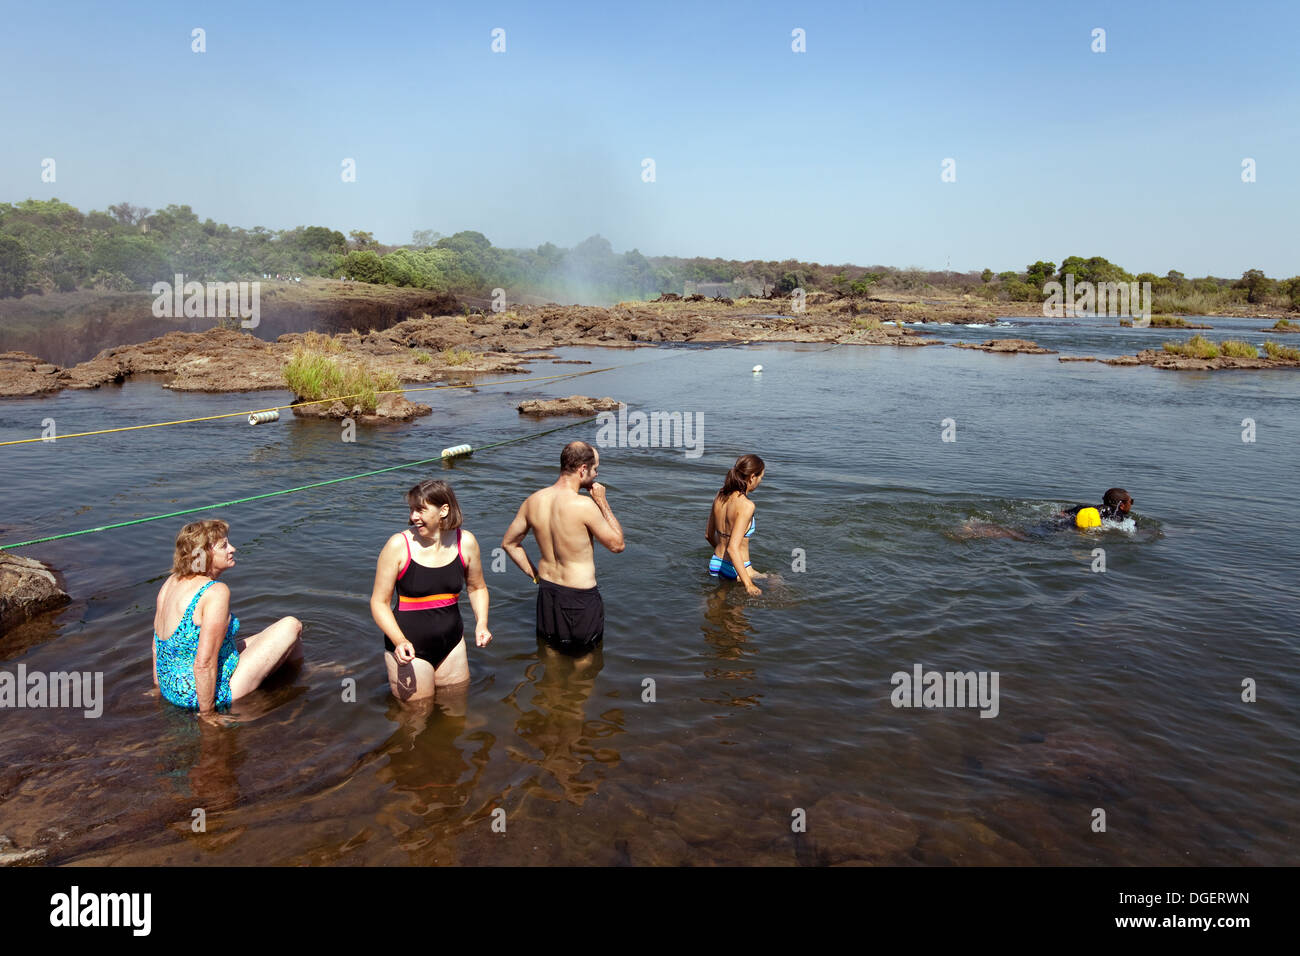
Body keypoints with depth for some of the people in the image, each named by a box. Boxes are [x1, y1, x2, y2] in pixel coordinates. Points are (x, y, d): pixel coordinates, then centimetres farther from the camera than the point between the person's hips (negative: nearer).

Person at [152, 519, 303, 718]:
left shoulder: (172, 582, 2)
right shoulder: (216, 592, -25)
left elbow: (158, 641, 11)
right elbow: (204, 663, -28)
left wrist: (160, 690, 21)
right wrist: (208, 716, -20)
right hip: (214, 691, -9)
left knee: (261, 639, 26)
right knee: (292, 627, 6)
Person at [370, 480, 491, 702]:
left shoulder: (465, 542, -4)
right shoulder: (399, 545, -14)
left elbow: (477, 588, 12)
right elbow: (379, 602, -11)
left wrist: (481, 624, -4)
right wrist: (399, 641, -25)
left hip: (452, 645, 4)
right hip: (410, 648, -3)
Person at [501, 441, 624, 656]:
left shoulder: (533, 501, -4)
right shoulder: (584, 505, -25)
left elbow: (509, 543, 8)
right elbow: (617, 545, -12)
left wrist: (534, 574, 13)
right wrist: (602, 502, -8)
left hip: (547, 590, 6)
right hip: (579, 597, -6)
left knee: (550, 651, 27)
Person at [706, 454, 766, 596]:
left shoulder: (719, 496, -1)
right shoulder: (746, 505, -24)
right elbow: (733, 548, -31)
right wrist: (748, 584, -32)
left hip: (715, 564, 8)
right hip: (734, 571, -8)